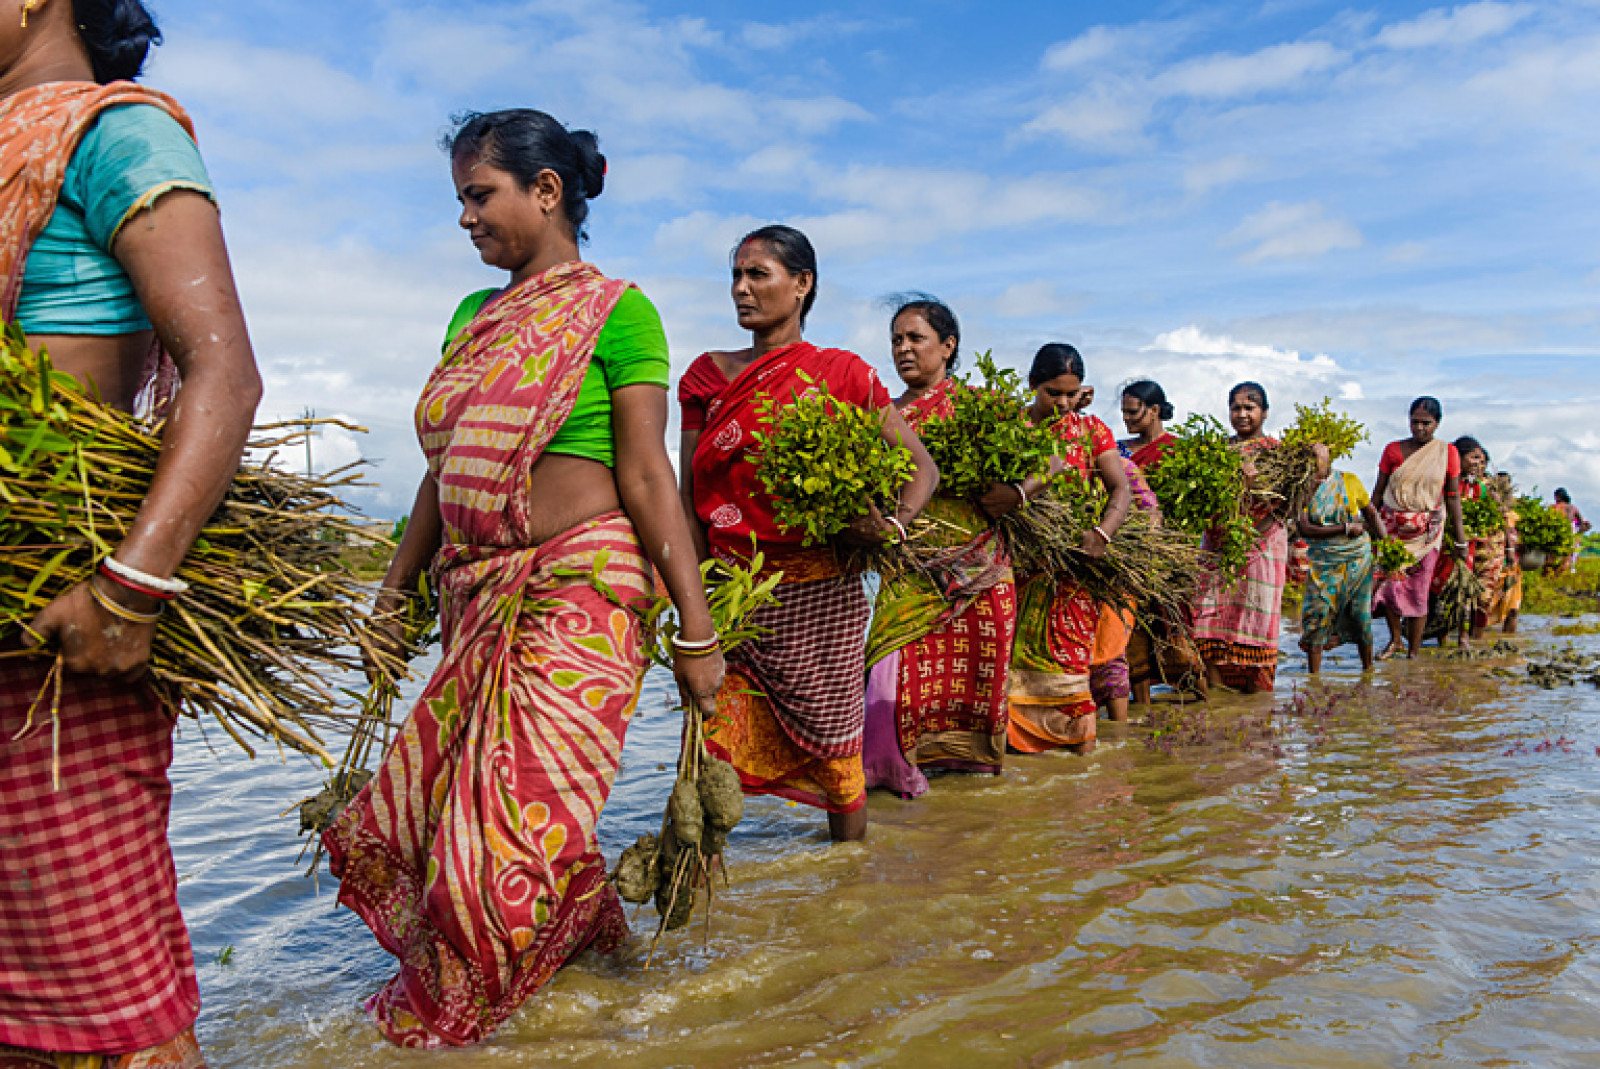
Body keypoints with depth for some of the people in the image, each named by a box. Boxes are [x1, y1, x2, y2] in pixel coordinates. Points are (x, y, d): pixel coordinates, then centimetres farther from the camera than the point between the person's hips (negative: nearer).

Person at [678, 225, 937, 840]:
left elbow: (922, 468, 5)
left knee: (834, 741, 9)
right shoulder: (707, 375, 12)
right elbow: (689, 492, 8)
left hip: (817, 594, -2)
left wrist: (890, 526, -16)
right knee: (709, 746, -6)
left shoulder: (840, 373, 3)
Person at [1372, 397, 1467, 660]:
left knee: (1418, 591, -1)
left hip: (1427, 530, -1)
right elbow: (1378, 491, 8)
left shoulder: (1447, 452, 2)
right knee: (1389, 582, -8)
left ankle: (1413, 651, 10)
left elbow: (1453, 496, 4)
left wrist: (1459, 539, 4)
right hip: (1392, 526, 1)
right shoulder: (1393, 450, 4)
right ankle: (1395, 639, 16)